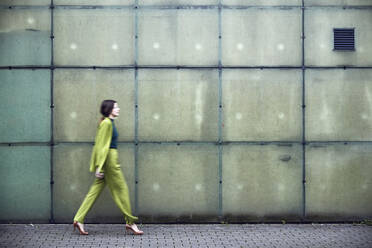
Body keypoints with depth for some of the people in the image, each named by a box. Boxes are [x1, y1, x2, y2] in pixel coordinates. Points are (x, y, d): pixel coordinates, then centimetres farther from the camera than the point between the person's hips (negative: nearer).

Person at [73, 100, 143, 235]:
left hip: (109, 157, 10)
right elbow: (102, 146, -17)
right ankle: (130, 222, 8)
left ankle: (79, 220, 8)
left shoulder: (108, 122, 16)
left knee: (96, 190, 8)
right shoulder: (107, 123, -14)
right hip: (109, 159, -10)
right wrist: (99, 167, -19)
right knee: (121, 189, -1)